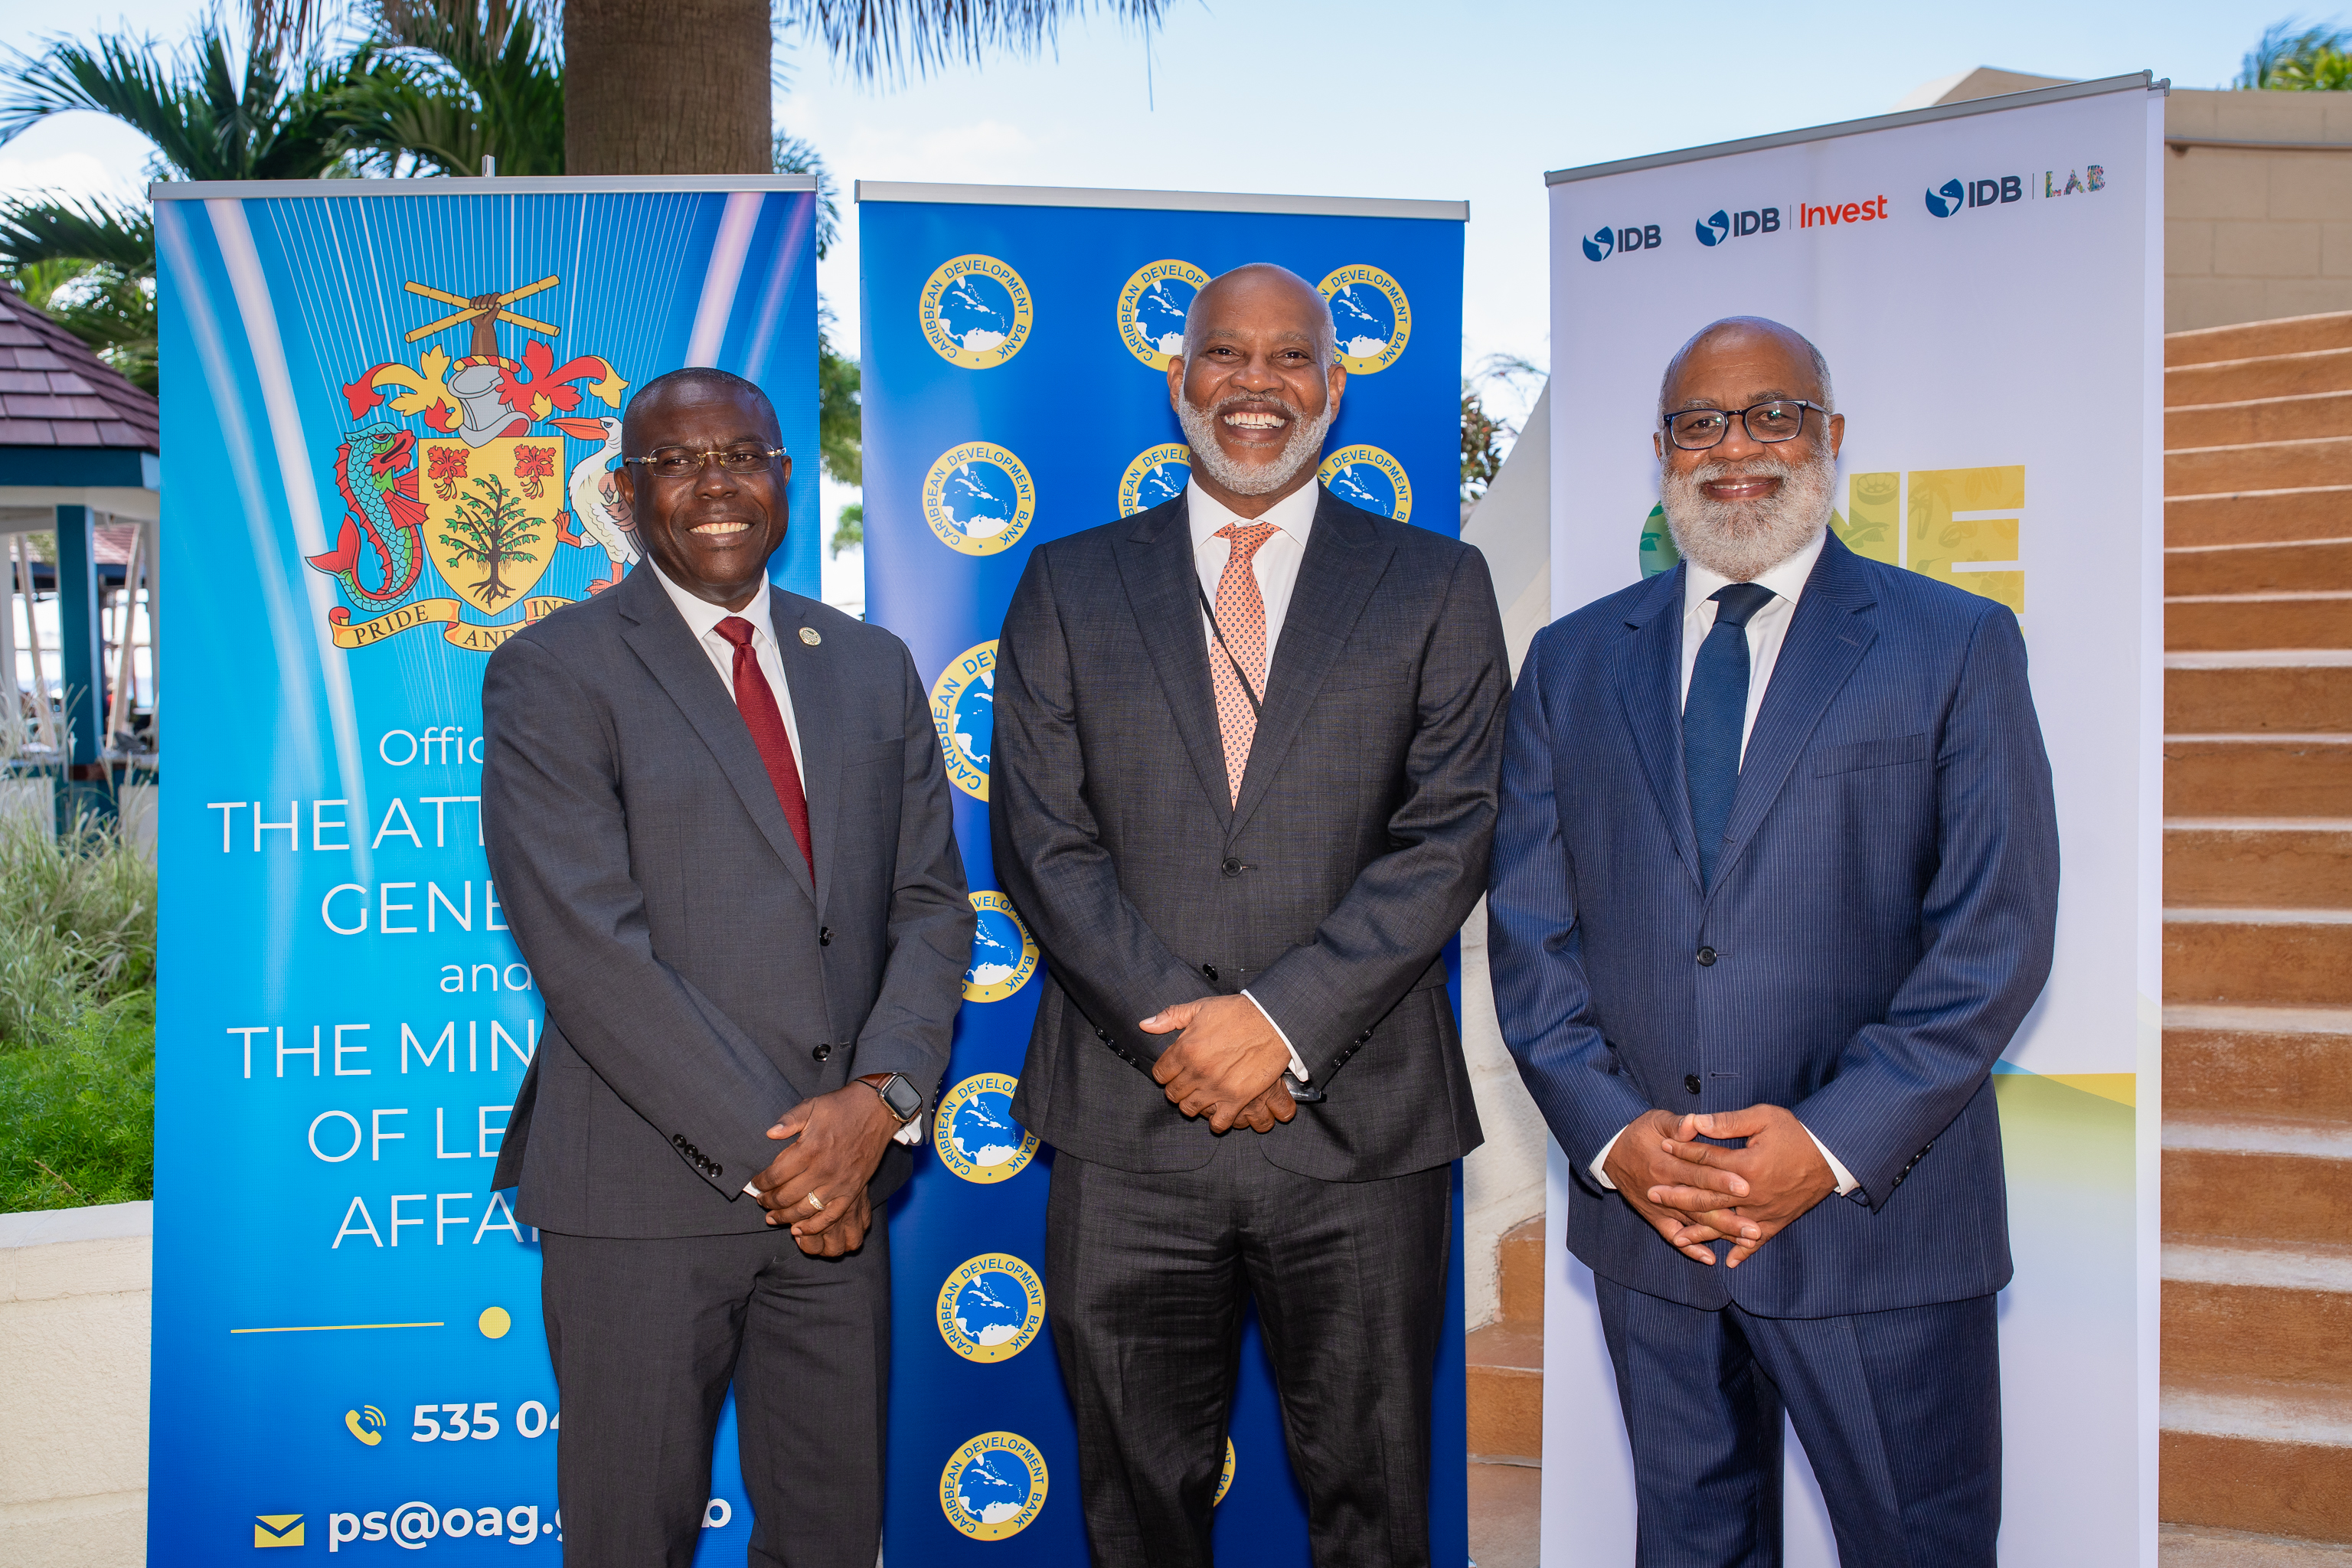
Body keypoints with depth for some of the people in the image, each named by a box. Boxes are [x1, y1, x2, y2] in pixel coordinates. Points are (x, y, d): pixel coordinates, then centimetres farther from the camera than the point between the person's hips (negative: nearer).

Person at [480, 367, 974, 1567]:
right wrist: (767, 1152, -15)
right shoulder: (552, 675, -5)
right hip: (645, 1188, -4)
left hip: (840, 1176, 4)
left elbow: (931, 903, 8)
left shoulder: (872, 667, 11)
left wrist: (882, 1100, -9)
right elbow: (586, 944, -14)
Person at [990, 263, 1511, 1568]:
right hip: (1128, 1121, 1)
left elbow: (1450, 835, -4)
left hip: (1360, 1123, 0)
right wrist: (1184, 1033, -11)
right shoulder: (1070, 585, 8)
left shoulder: (1438, 586, 6)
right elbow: (1041, 842, 0)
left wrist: (1287, 1020, -14)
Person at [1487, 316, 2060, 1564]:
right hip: (1642, 1216, 3)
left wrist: (1835, 1143, -15)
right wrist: (1610, 1132, -8)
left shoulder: (1956, 645, 0)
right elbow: (1528, 926, 5)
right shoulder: (1572, 661, 8)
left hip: (1877, 1219, -2)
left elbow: (1996, 932, -6)